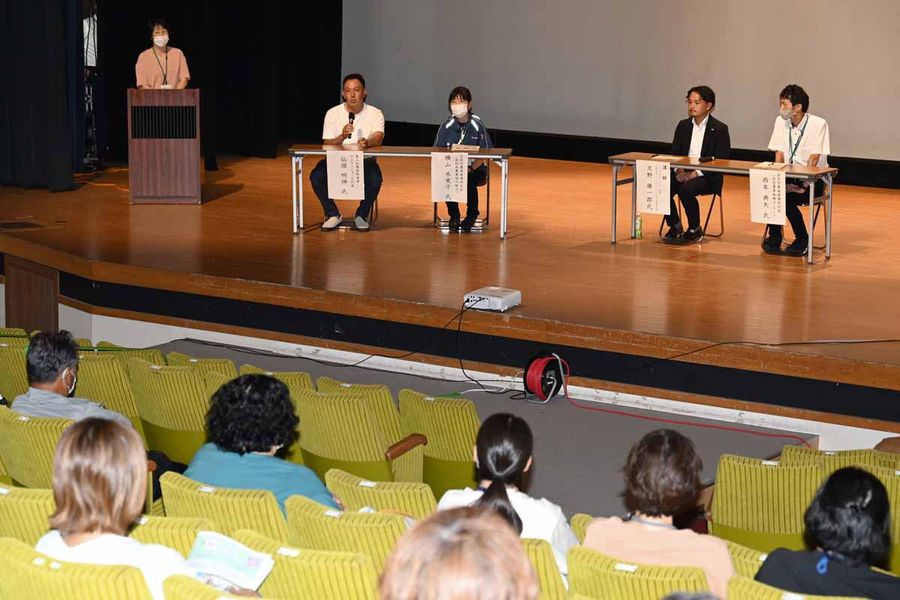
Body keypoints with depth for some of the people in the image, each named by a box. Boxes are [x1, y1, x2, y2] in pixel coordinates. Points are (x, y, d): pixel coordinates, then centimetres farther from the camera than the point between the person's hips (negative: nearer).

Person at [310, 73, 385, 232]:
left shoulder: (375, 114, -3)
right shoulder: (333, 113, -1)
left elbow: (378, 137, -22)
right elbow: (327, 144, -7)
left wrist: (367, 143, -46)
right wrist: (342, 137, -29)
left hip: (365, 161, -1)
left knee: (375, 179, -33)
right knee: (316, 176, -27)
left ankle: (362, 215, -4)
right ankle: (332, 214, -2)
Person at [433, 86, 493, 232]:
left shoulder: (478, 125, -7)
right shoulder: (446, 126, 0)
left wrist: (470, 168, -23)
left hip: (475, 168, -2)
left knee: (470, 181, -33)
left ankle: (471, 216, 0)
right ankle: (454, 216, -2)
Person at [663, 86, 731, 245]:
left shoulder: (719, 129, -3)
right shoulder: (683, 126, 14)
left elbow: (721, 161, -10)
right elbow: (674, 153, 13)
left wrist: (696, 173, -21)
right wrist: (678, 170, -10)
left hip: (707, 178, -5)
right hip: (683, 173, 5)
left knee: (686, 189, -34)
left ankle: (695, 230, -12)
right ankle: (675, 226, -1)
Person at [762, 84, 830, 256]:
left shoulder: (818, 124, -14)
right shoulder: (780, 121, 2)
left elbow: (813, 160, -18)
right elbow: (779, 155, 2)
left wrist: (803, 184, -27)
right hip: (789, 176, 4)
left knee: (787, 197, -30)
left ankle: (802, 239, -7)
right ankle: (774, 236, -10)